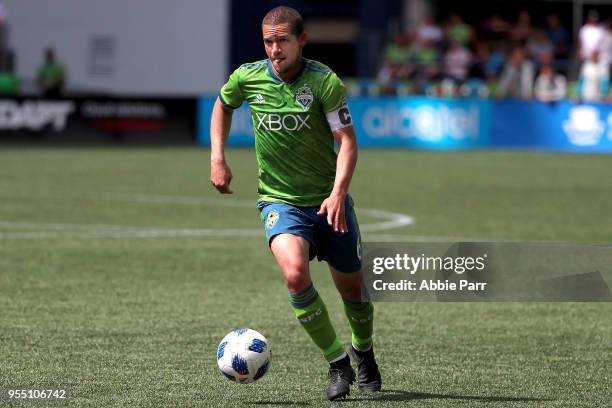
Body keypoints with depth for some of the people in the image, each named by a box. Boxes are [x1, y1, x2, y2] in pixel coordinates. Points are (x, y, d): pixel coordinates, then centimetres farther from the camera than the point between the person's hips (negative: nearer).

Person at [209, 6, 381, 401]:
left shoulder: (324, 81, -14)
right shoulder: (248, 77, -5)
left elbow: (347, 140, -15)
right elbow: (223, 105, 17)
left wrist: (338, 193, -28)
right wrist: (217, 158, 7)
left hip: (328, 201, 0)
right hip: (279, 201, 0)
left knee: (352, 287, 11)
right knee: (295, 273, -27)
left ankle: (363, 352, 44)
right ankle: (337, 363, -11)